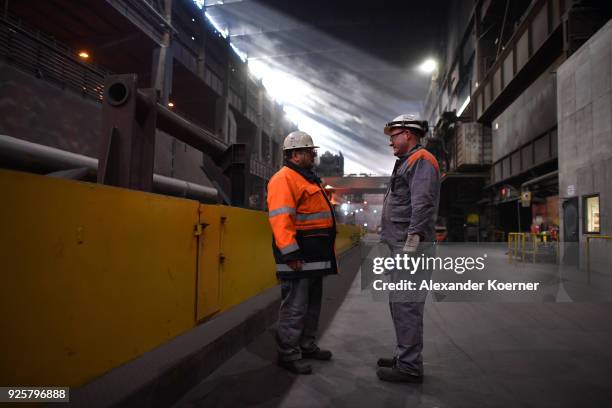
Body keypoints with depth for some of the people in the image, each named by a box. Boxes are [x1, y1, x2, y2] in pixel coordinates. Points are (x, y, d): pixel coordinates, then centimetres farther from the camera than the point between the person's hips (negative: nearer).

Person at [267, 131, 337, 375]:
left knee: (312, 304, 18)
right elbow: (281, 219, -22)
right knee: (295, 307, -4)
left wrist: (324, 254, 21)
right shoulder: (284, 179, -12)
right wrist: (291, 254, -26)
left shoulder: (307, 179, 21)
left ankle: (307, 346, 32)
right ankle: (288, 354, 9)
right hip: (298, 257, -11)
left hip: (314, 257, 11)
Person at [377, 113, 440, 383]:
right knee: (399, 303, 15)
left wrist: (412, 243, -25)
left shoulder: (421, 161, -8)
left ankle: (409, 367, 2)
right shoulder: (407, 162, 24)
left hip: (410, 246, -11)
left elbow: (423, 205, -21)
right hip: (399, 245, 11)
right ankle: (405, 357, 26)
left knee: (406, 304, -7)